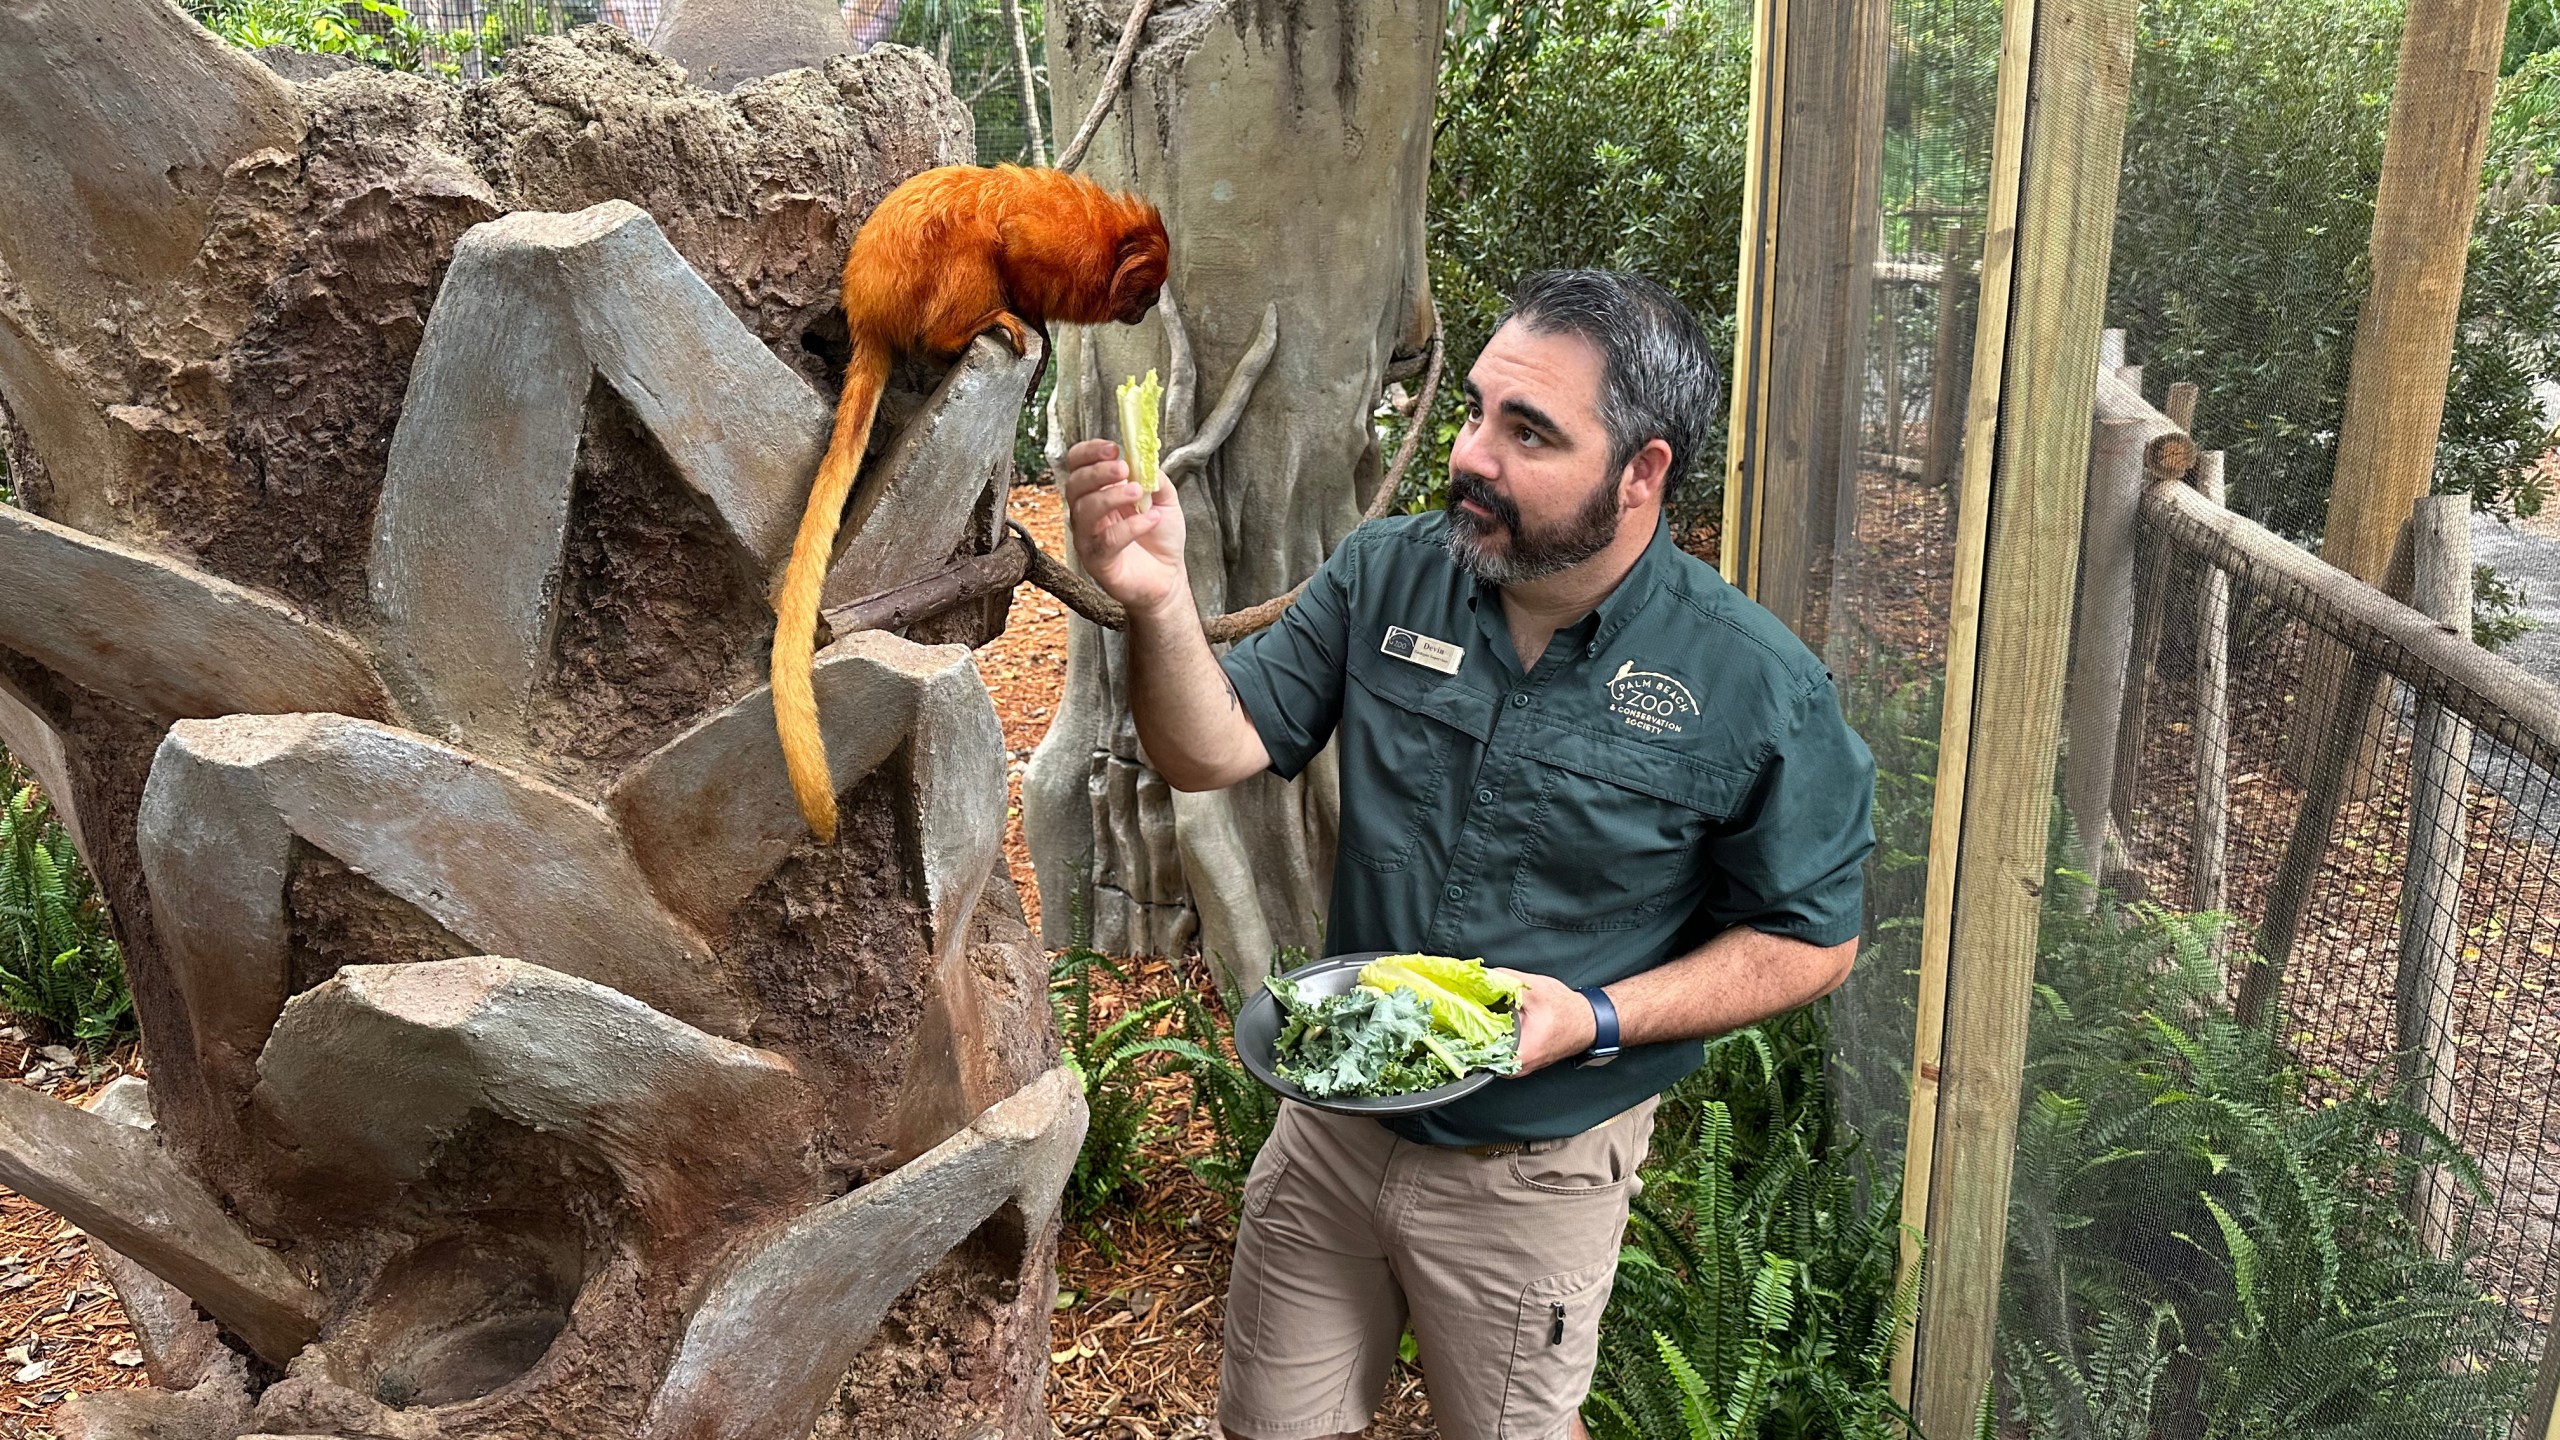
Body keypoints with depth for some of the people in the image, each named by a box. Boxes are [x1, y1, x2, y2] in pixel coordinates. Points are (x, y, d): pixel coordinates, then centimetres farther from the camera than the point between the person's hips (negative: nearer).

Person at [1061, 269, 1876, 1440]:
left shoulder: (1758, 688, -18)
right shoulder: (1385, 578, -9)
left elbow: (1810, 940, -8)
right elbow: (1212, 753, -10)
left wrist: (1599, 1020, -22)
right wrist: (1159, 600, -29)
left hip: (1534, 1171, -3)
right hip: (1334, 1118, 3)